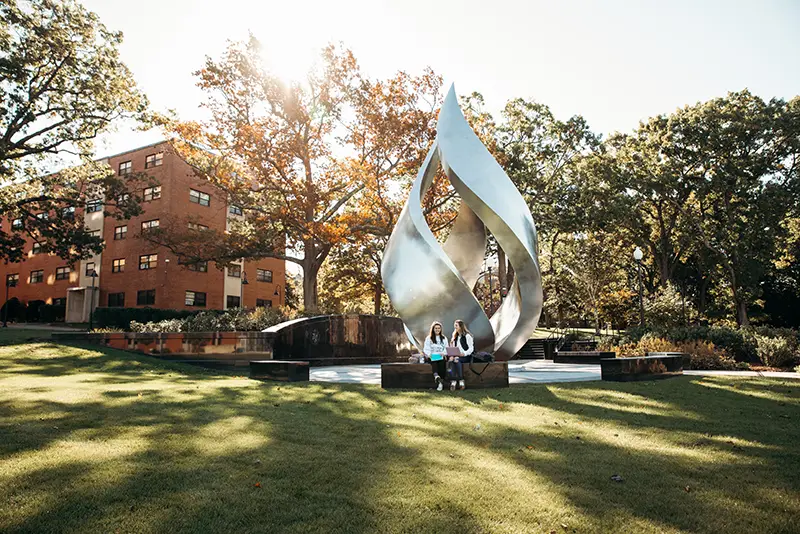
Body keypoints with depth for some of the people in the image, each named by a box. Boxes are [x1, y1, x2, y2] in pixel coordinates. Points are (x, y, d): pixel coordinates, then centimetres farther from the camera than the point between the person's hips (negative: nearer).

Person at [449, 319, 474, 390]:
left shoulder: (467, 336, -4)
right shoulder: (455, 337, 19)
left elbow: (471, 348, -9)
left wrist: (464, 353, -27)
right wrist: (452, 355, -4)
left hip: (466, 356, -5)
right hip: (457, 357, 5)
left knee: (457, 360, -34)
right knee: (451, 360, -28)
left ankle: (461, 381, -31)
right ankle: (453, 381, -38)